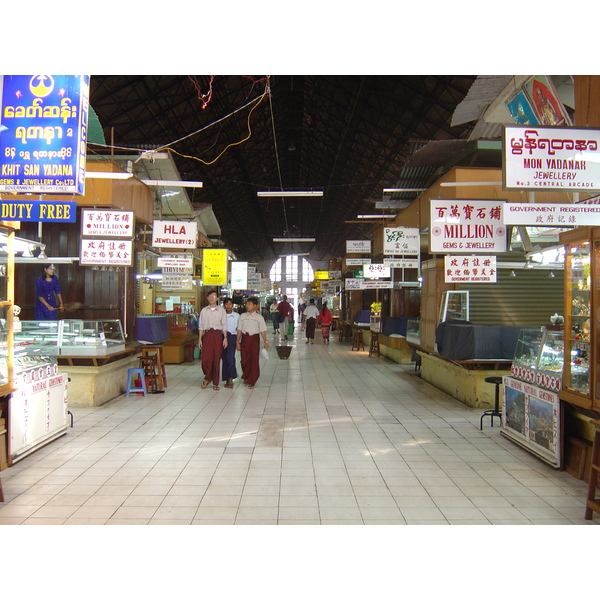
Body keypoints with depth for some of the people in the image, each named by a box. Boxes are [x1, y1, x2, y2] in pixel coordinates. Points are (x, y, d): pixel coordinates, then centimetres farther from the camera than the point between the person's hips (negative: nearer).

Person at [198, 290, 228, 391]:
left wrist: (225, 338, -3)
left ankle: (215, 383, 11)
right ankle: (208, 378, 19)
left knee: (217, 359, 0)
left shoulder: (221, 310, 7)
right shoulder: (204, 310, 11)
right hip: (207, 334, 1)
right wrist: (200, 339, 5)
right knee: (206, 359, -7)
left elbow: (224, 325, 5)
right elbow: (201, 326, 11)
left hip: (217, 334, -1)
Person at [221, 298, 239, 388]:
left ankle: (231, 379, -13)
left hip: (232, 337, -2)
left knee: (230, 357, -14)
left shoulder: (236, 316, 6)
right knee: (224, 358, 4)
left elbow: (239, 329, 9)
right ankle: (227, 380, 12)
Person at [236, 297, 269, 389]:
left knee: (254, 360, -2)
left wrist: (265, 342, -6)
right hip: (244, 338, 2)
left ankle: (251, 381, 7)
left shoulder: (259, 317, 0)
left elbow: (262, 330, 1)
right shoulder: (243, 316, 7)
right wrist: (237, 341, 5)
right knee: (244, 360, 5)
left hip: (254, 338, -2)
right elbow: (239, 329, 8)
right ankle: (246, 378, 29)